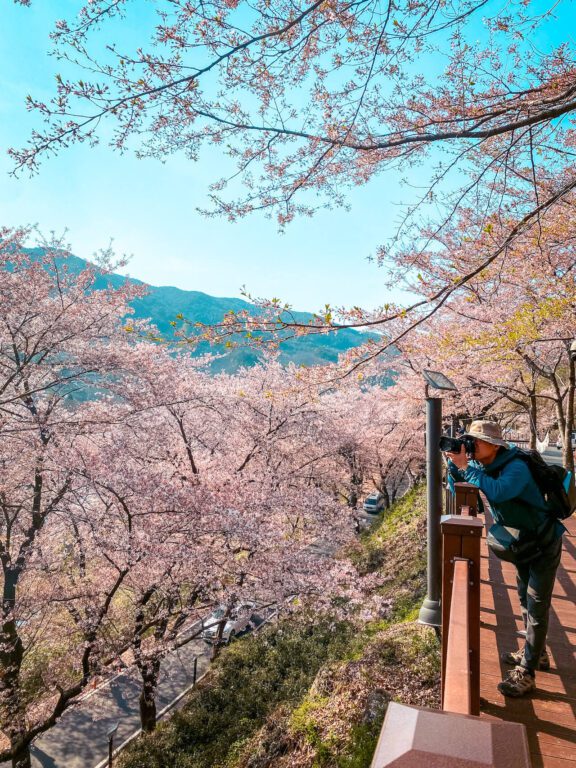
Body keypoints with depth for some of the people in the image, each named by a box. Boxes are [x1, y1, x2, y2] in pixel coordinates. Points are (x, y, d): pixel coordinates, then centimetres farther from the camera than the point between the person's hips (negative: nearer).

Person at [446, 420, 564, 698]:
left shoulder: (516, 467, -31)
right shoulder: (482, 464, -7)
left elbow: (497, 491, -48)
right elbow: (457, 483, 0)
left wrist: (466, 467, -42)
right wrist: (453, 461, -18)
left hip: (544, 541, -8)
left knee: (537, 605, -3)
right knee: (525, 599, 19)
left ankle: (526, 673, 3)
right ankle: (536, 653, 37)